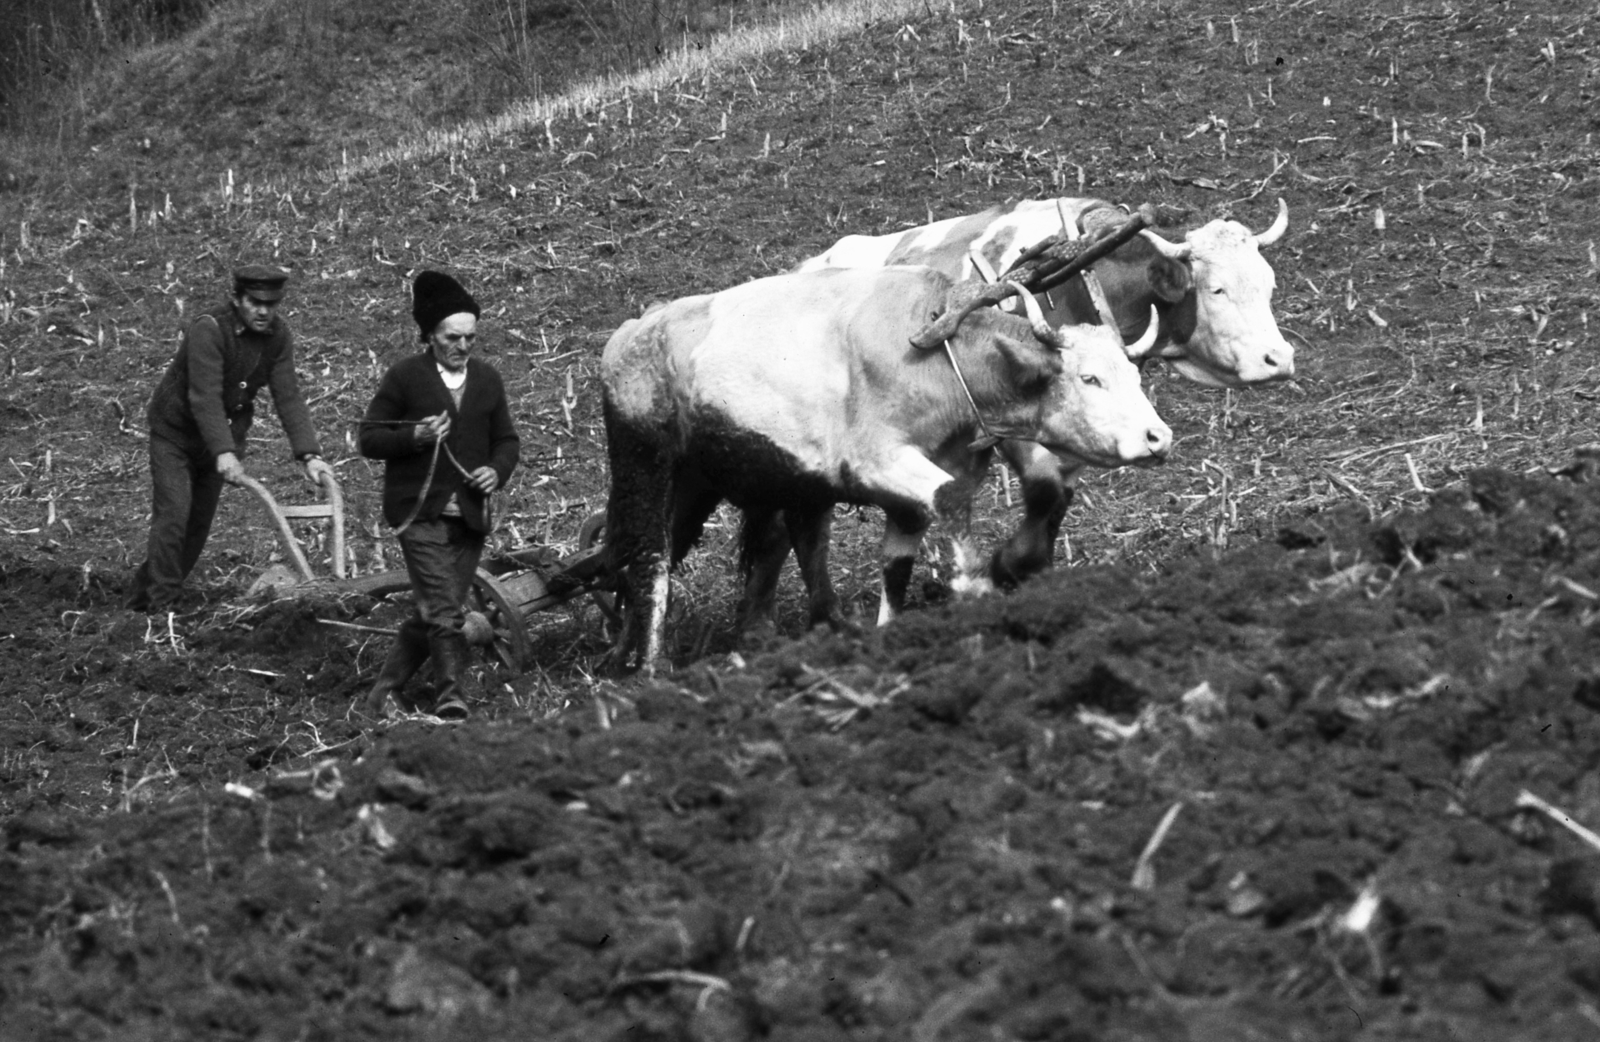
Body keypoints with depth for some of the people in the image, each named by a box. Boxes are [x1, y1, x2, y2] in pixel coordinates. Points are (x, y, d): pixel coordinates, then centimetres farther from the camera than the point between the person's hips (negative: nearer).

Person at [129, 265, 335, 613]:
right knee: (174, 515, -15)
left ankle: (144, 596, 21)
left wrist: (309, 454, -25)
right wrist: (224, 453, -49)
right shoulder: (208, 329, -29)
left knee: (199, 524, 8)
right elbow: (205, 397, -37)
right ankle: (162, 606, -11)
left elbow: (288, 397, -13)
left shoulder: (278, 334, -10)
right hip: (175, 431, -6)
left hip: (221, 438, 6)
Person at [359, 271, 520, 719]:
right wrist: (414, 437, -17)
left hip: (469, 515, 5)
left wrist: (497, 471, -2)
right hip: (420, 512, -5)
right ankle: (450, 694, -21)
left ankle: (387, 689, 19)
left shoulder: (487, 380, 12)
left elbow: (506, 440, 19)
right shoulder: (404, 376, -2)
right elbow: (369, 439, 0)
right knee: (443, 610, -17)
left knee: (432, 614, 7)